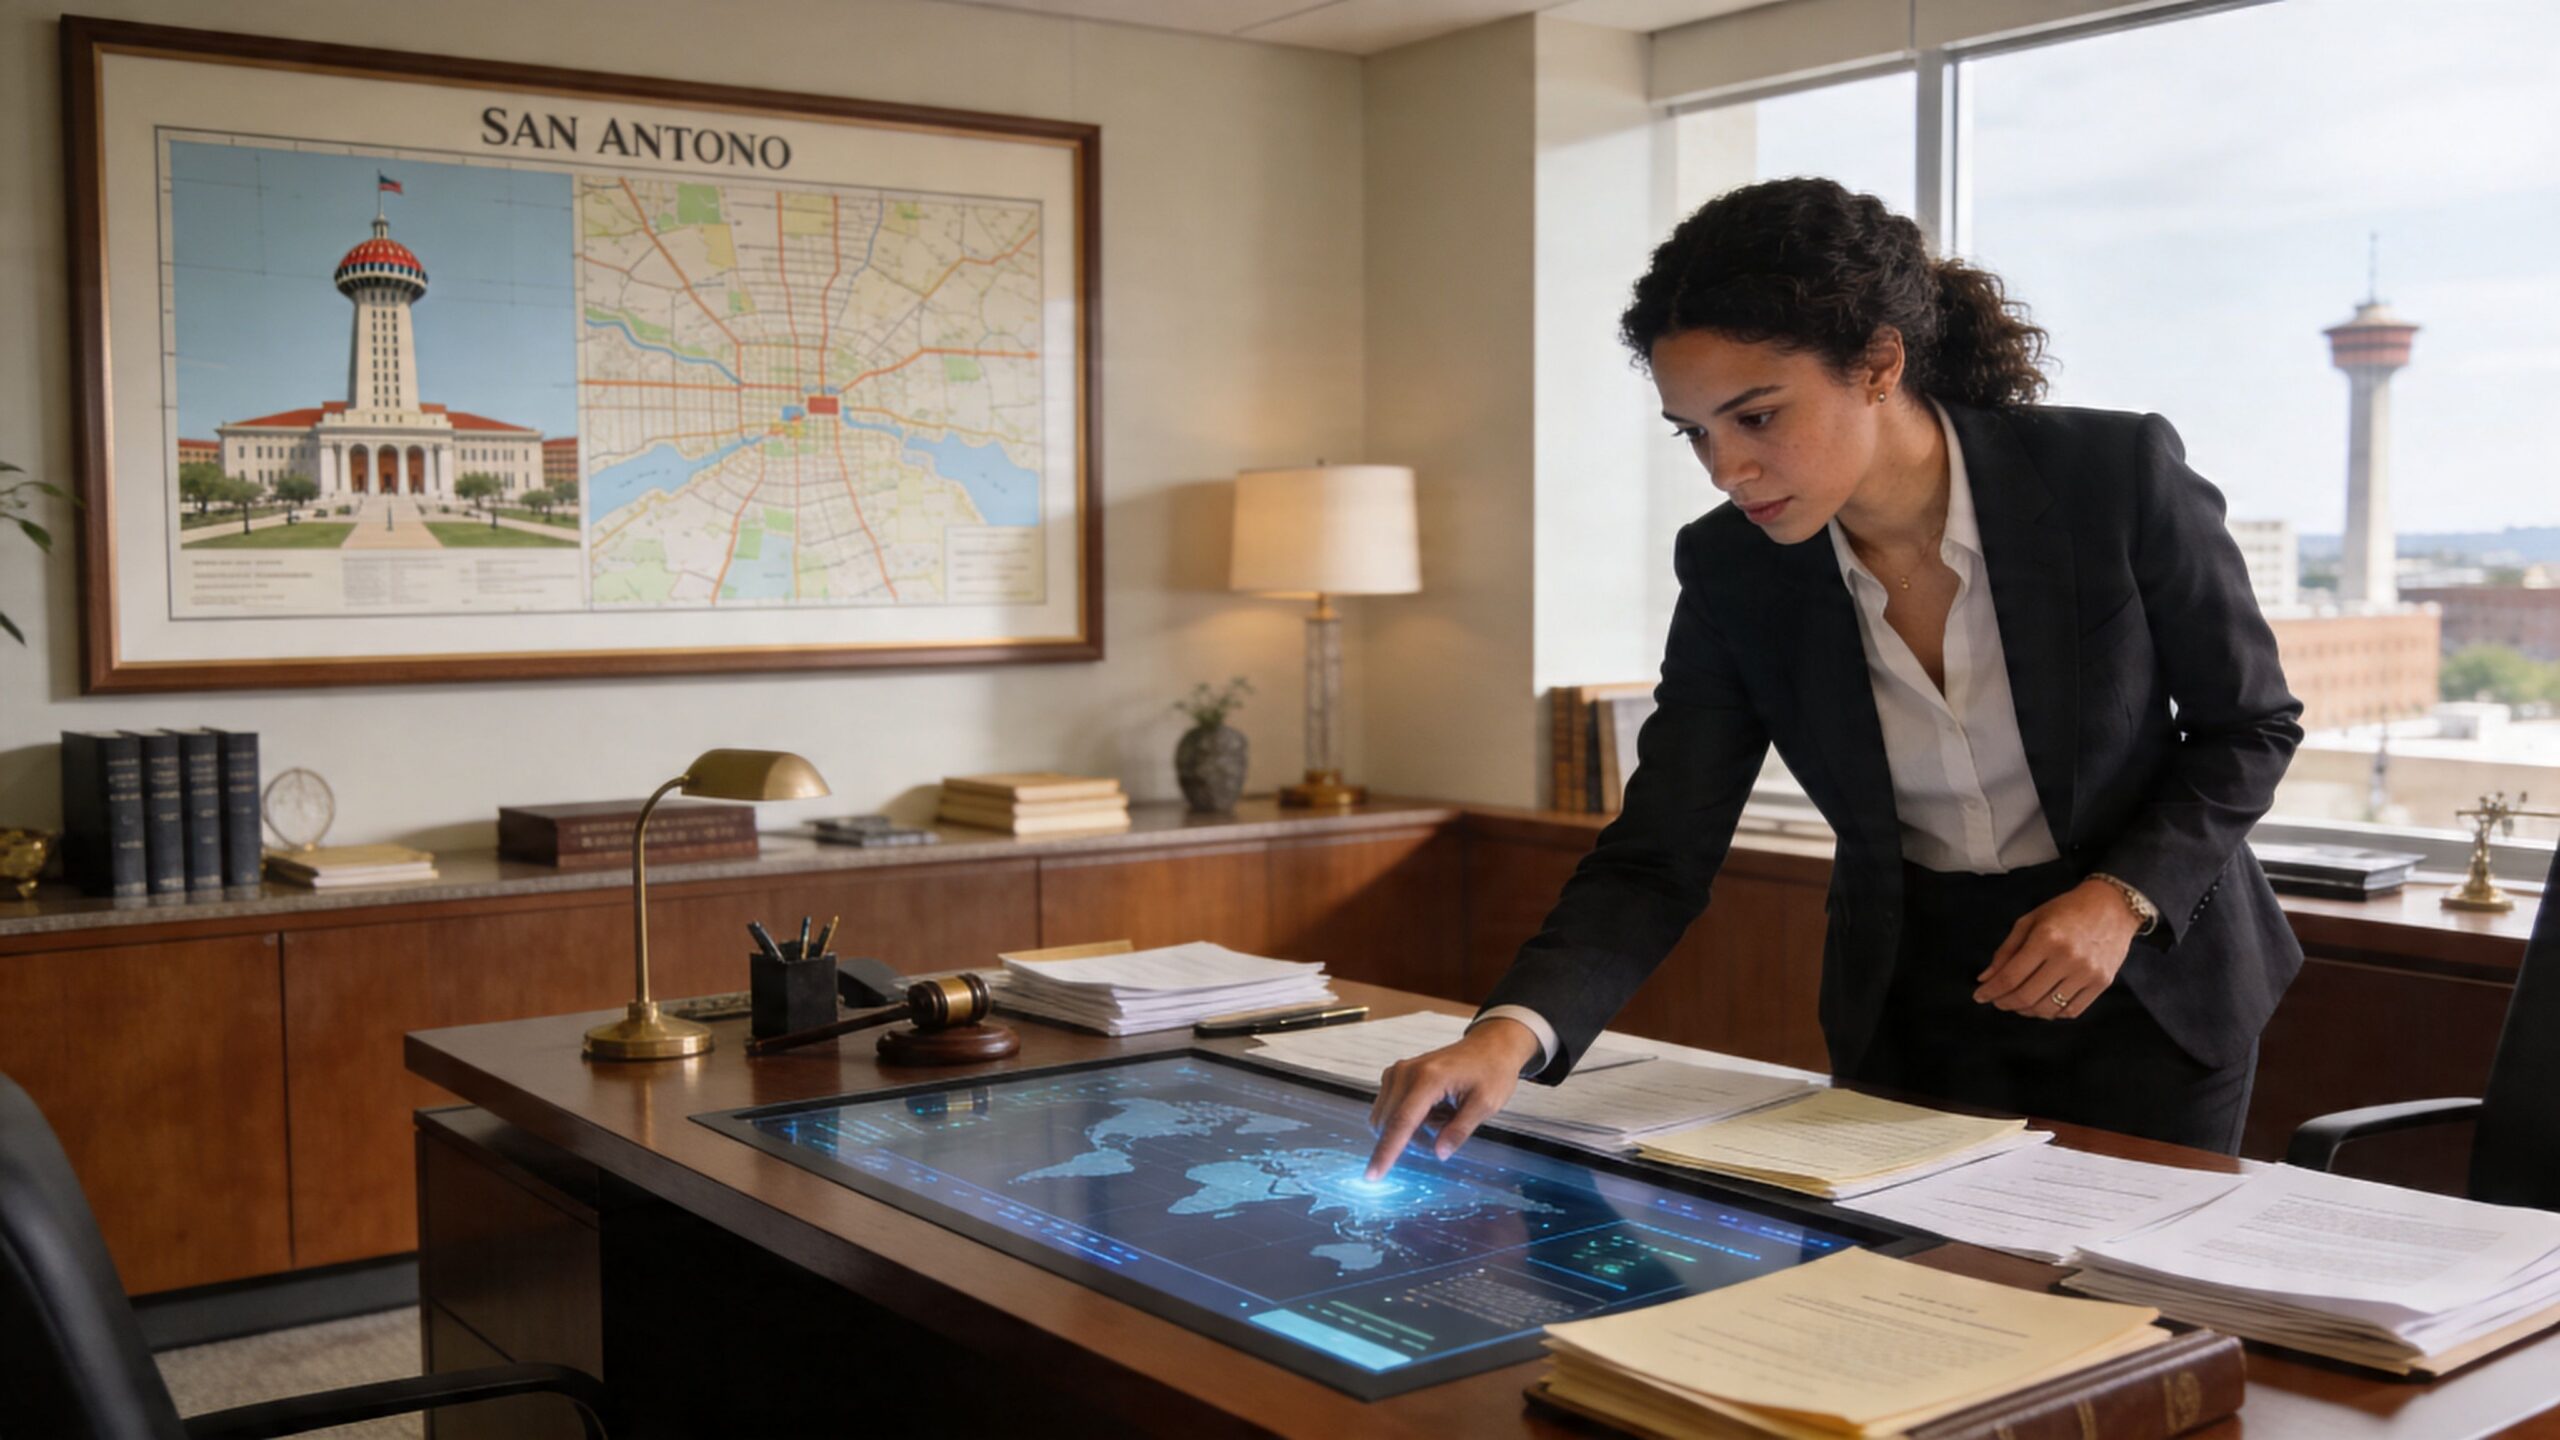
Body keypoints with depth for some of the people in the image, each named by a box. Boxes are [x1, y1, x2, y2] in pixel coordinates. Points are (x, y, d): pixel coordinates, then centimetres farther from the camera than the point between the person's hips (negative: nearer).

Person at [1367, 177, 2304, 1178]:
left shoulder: (2120, 474, -21)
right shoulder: (1732, 572, -14)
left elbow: (2251, 725, -7)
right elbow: (1657, 855, -15)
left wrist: (2122, 897, -23)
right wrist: (1513, 1031, -32)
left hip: (2147, 987, -2)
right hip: (1910, 1009, 2)